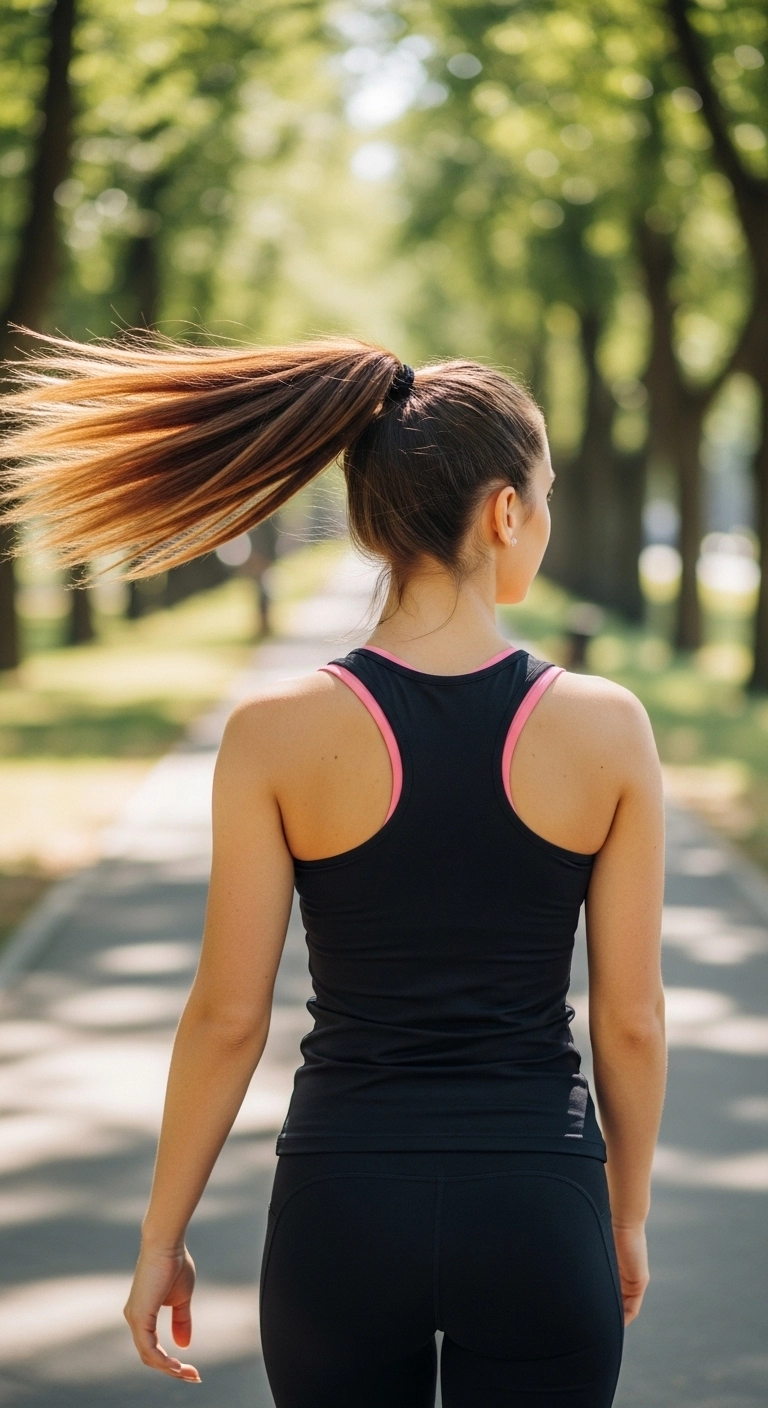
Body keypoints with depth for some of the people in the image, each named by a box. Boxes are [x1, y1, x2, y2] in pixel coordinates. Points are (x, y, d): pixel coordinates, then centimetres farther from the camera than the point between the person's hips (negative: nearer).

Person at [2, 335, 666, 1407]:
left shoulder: (278, 734, -8)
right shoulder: (607, 727, -7)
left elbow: (227, 1017, -6)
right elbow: (632, 1018, -1)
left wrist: (162, 1237, 6)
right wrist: (628, 1214, 14)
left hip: (343, 1204, 0)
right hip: (536, 1209, 0)